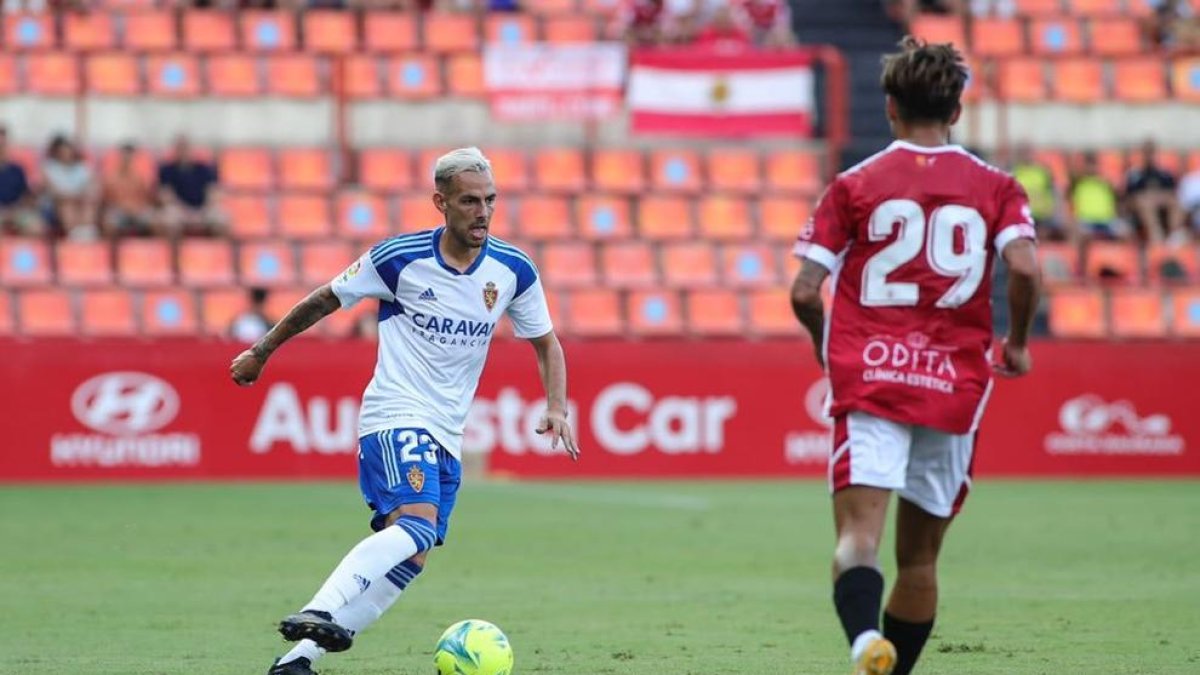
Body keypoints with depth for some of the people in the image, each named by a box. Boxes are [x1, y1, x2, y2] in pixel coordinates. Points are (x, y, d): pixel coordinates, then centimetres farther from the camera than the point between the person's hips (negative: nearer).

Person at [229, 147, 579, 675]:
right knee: (417, 523, -31)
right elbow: (323, 301, 6)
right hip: (395, 418, -6)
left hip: (445, 437, 6)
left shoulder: (514, 270, 1)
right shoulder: (400, 257, -9)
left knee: (411, 557, -2)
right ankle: (318, 615, -43)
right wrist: (261, 352, 15)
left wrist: (557, 409, -1)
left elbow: (545, 344, 16)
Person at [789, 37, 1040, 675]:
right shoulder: (995, 187, 7)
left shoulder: (854, 185, 5)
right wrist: (1017, 345, 7)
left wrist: (827, 346, 20)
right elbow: (1025, 268, -10)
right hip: (955, 386, 2)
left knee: (858, 536, -15)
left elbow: (804, 293, -1)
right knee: (919, 557, 15)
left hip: (868, 383, -2)